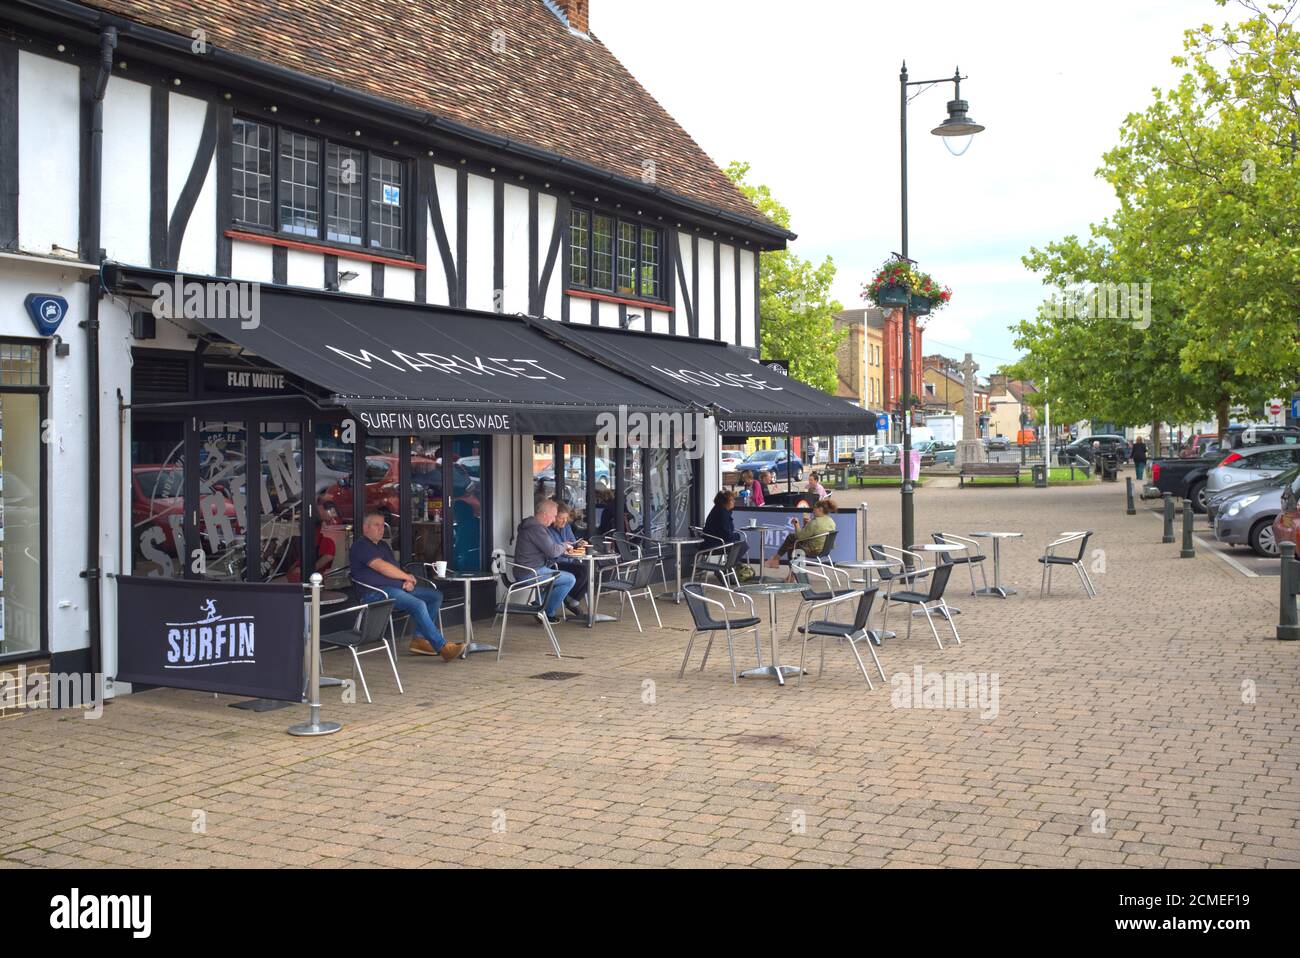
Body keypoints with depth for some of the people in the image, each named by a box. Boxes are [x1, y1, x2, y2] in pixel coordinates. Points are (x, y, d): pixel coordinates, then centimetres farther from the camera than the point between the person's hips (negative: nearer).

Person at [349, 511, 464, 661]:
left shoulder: (383, 545, 25)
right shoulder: (361, 546, -5)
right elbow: (382, 567, -16)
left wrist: (407, 581, 1)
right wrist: (407, 576, -5)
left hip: (398, 587, 10)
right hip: (380, 592, -10)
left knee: (436, 596, 0)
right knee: (418, 605, -29)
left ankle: (420, 639, -7)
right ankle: (442, 647, -26)